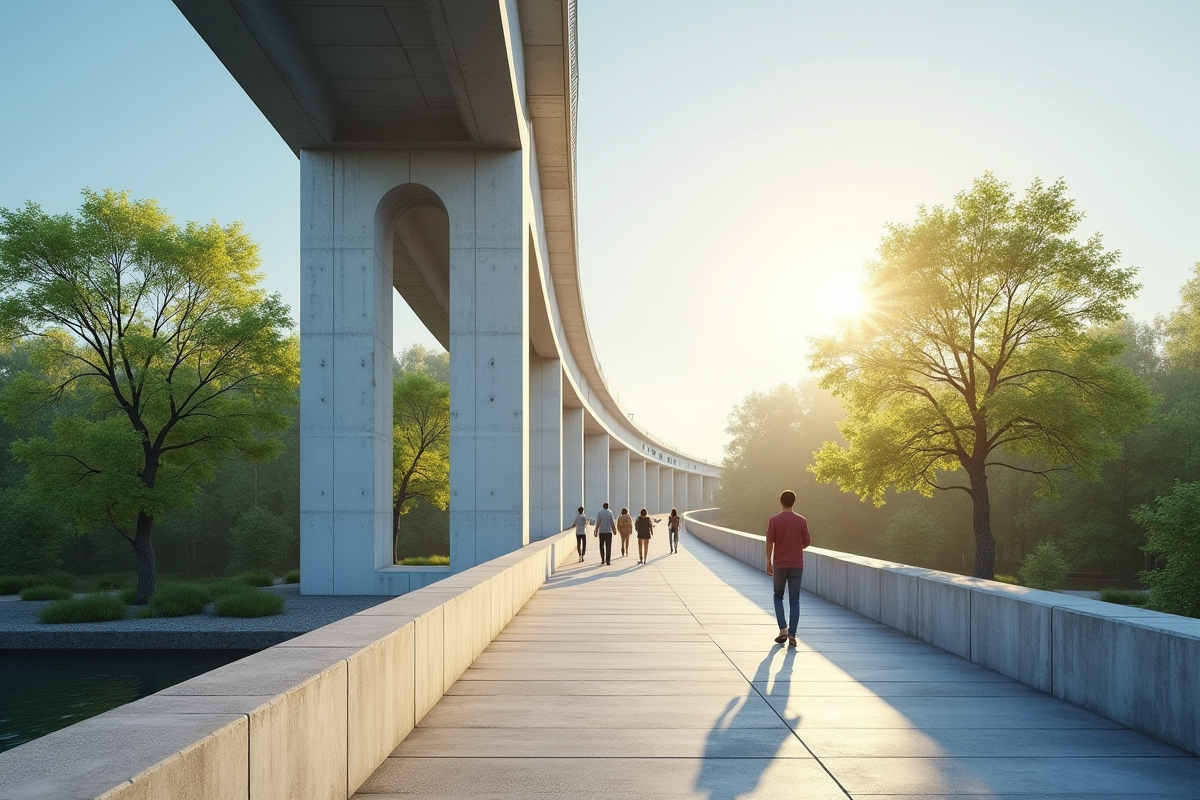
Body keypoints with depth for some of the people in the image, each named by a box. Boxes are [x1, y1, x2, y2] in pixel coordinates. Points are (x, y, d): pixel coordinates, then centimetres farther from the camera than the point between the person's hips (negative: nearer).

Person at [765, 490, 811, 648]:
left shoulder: (774, 520, -6)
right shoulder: (801, 520, -1)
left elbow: (770, 543, -7)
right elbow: (807, 542, 4)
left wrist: (768, 562, 3)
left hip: (779, 565, -1)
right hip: (796, 565, 1)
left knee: (778, 596, 16)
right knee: (794, 600, 4)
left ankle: (783, 629, 3)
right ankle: (792, 635, -3)